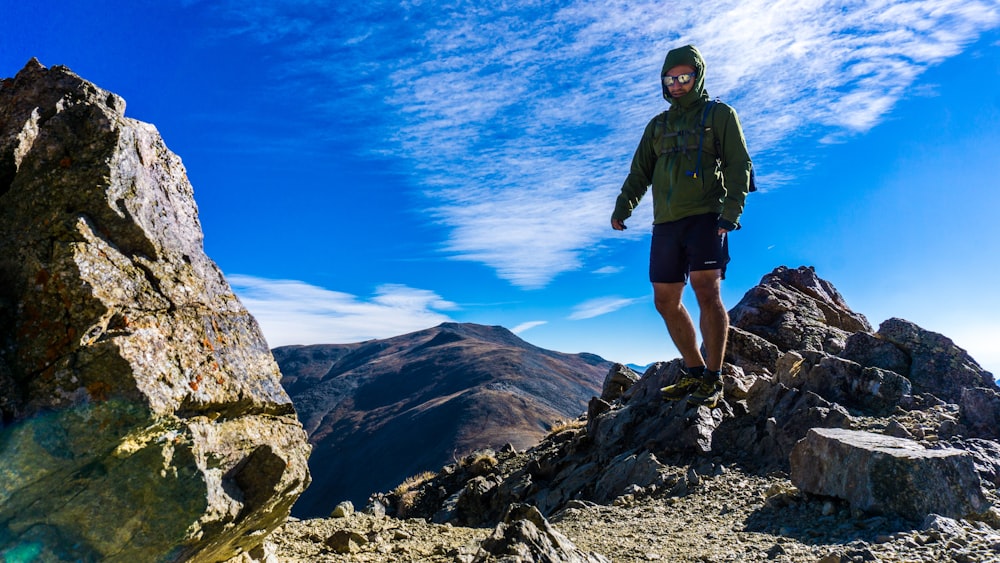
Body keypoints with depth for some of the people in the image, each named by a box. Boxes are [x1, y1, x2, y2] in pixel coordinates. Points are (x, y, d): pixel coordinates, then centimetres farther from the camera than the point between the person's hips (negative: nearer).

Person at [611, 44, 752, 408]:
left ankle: (713, 381, -11)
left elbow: (739, 166, 0)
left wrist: (731, 212, -14)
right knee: (666, 302, 4)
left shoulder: (720, 115, 9)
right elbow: (640, 171, 17)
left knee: (706, 290, -18)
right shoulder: (658, 125, 23)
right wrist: (623, 206, 1)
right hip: (666, 224, 6)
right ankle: (695, 374, 15)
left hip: (705, 217, -5)